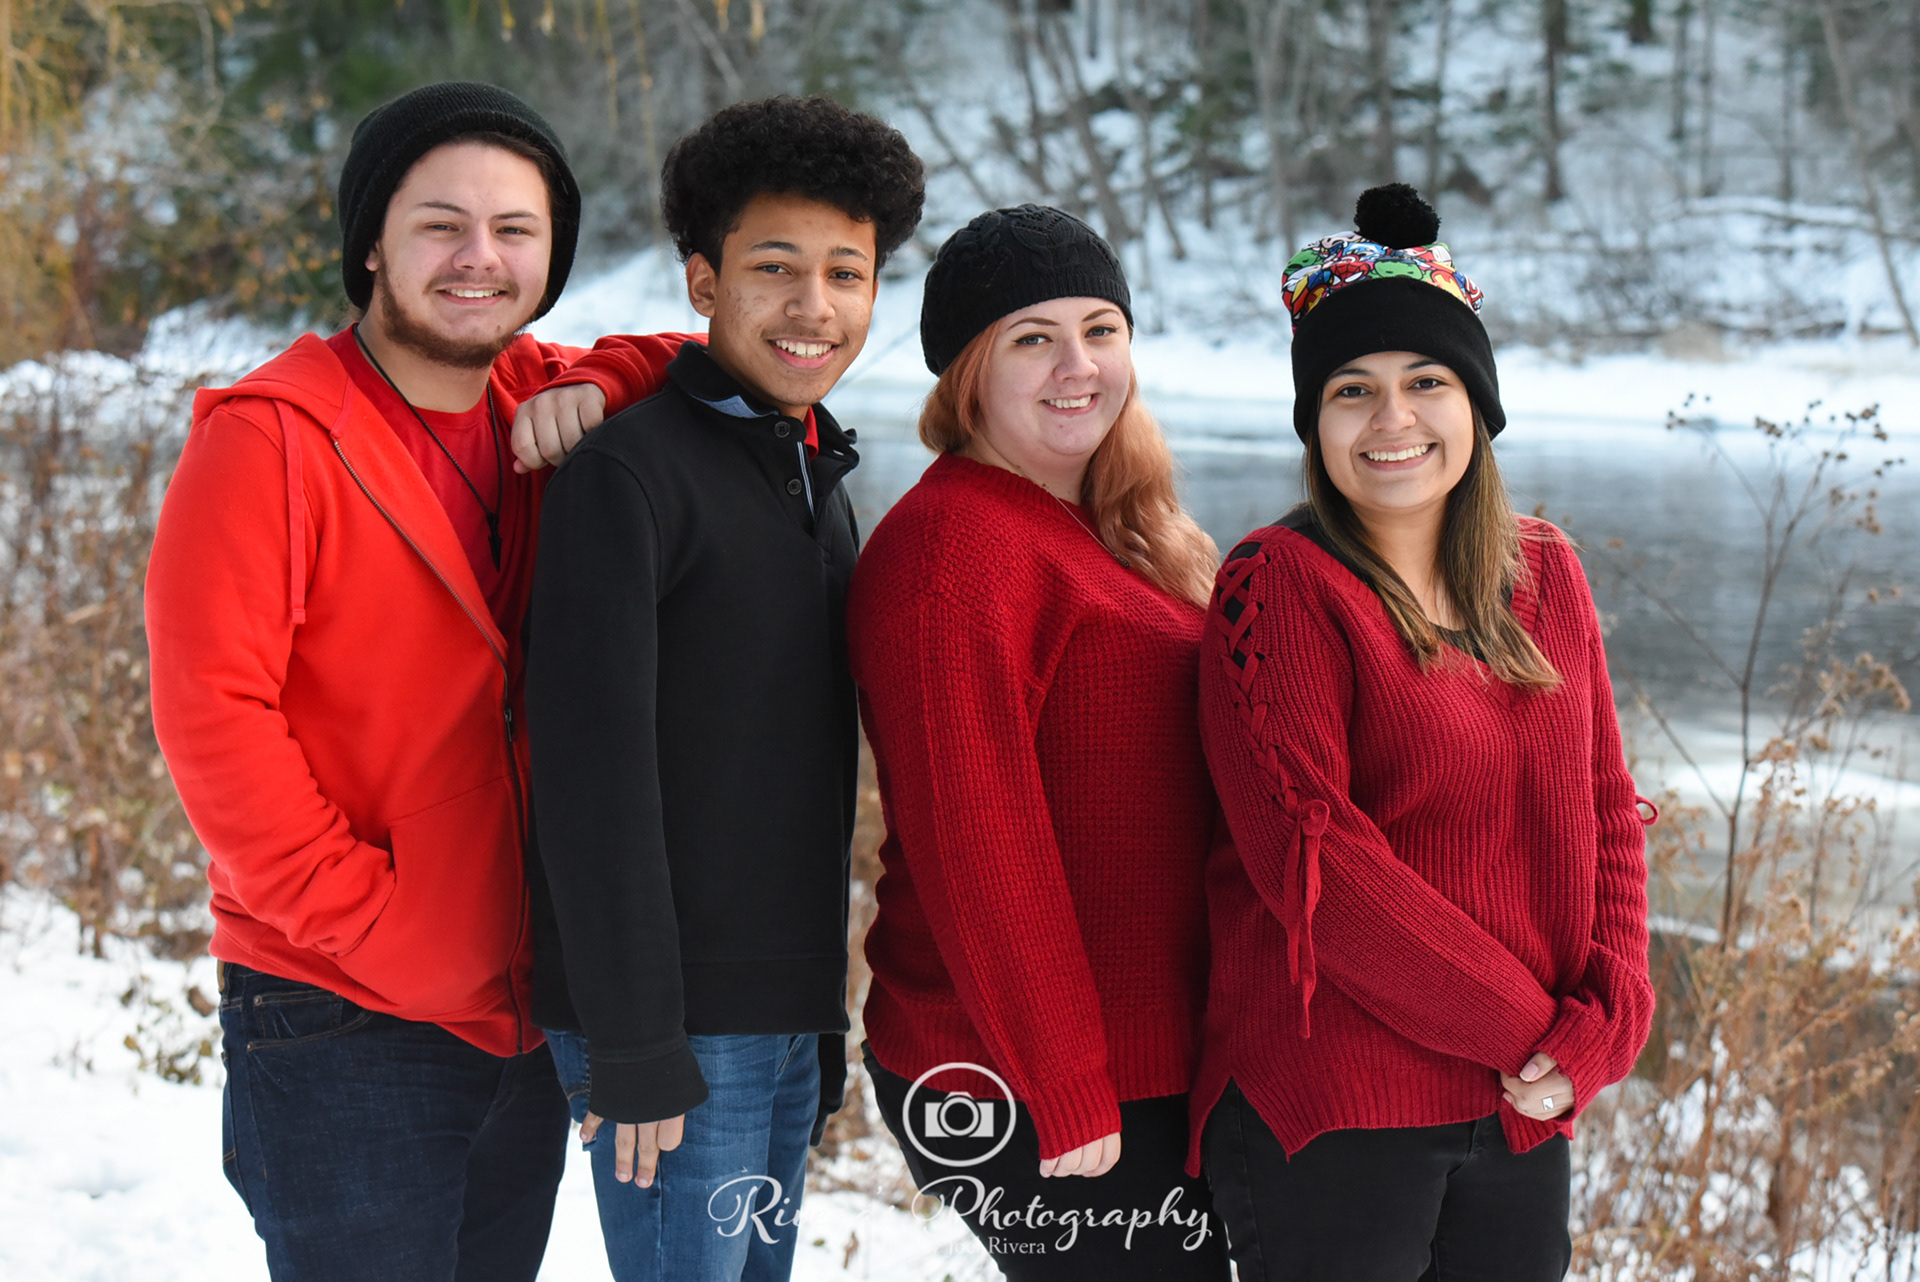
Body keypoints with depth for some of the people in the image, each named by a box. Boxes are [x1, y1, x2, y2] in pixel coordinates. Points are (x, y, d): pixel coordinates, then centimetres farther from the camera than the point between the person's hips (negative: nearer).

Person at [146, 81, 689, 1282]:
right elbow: (209, 706, -16)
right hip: (344, 1032, -6)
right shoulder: (270, 437, -11)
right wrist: (362, 917, -16)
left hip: (524, 1020, 6)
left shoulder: (541, 408, 6)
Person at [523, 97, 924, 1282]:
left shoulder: (820, 482, 15)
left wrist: (825, 1014, 18)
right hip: (677, 1022, -8)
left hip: (789, 1020, 8)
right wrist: (633, 1043, -20)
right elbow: (594, 771, -17)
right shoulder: (630, 474, -11)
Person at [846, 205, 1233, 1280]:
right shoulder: (954, 542, -15)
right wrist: (1063, 1095, -20)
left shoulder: (1110, 530, 15)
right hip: (1016, 1089, -9)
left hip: (1148, 1061, 9)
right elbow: (973, 840, -20)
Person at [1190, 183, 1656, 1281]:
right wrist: (1520, 1025, -14)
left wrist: (1602, 1025, -4)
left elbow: (1606, 813, 11)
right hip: (1333, 1110, -6)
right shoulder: (1280, 584, -9)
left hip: (1524, 1109, 6)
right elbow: (1308, 857, -17)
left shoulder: (1545, 572, 9)